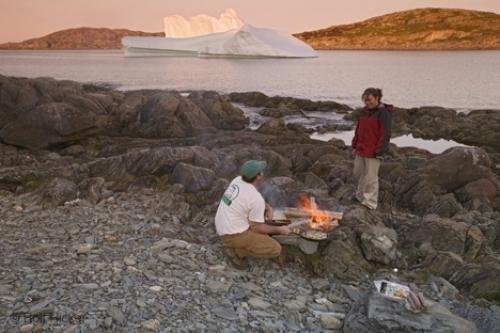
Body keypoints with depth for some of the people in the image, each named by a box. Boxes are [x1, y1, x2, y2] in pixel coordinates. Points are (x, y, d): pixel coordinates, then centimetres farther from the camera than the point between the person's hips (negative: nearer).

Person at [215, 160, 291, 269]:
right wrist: (279, 230, -2)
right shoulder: (257, 199, -24)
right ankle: (236, 250, -1)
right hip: (234, 234, -8)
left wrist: (268, 207, 4)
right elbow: (257, 228, -15)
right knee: (275, 249, -8)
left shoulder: (238, 180, -1)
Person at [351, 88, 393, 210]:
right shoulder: (365, 111, 9)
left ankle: (370, 203, 12)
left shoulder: (383, 113, -13)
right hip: (361, 150, 8)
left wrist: (379, 152, -18)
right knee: (358, 173, 17)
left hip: (372, 152, -7)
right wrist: (355, 146, 14)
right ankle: (361, 195, 37)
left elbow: (386, 134, -15)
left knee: (370, 177, 0)